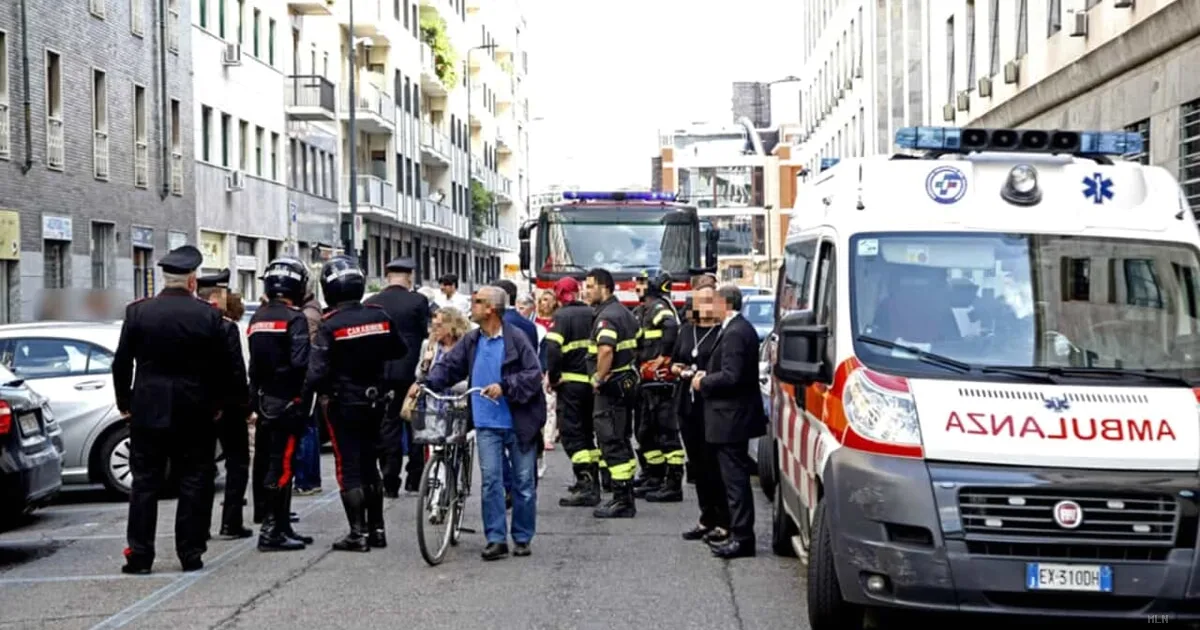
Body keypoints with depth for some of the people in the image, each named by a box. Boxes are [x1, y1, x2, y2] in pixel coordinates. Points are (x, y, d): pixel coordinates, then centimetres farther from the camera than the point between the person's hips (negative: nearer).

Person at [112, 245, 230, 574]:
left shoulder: (137, 312, -3)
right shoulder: (208, 315, -5)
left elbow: (121, 364, 0)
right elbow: (221, 367, -1)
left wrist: (124, 403, 10)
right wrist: (216, 406, 11)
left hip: (148, 411, 1)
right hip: (195, 413, 0)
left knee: (145, 484, 6)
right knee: (194, 484, 7)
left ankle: (140, 556, 4)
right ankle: (191, 554, 8)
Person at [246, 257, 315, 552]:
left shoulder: (257, 318, 12)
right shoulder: (295, 318, -12)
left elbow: (253, 363, 14)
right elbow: (301, 362, -22)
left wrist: (256, 395, 17)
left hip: (264, 400, 9)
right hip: (288, 402, -9)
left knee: (268, 463, 13)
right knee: (282, 465, -7)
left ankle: (281, 526, 21)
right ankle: (271, 531, -8)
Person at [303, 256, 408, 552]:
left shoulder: (330, 326, -17)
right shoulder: (380, 316, -4)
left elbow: (317, 371, -19)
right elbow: (400, 351, 10)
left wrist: (306, 395, -3)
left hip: (344, 404, -5)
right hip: (375, 402, 5)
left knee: (349, 467, 1)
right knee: (369, 464, 16)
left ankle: (358, 533, -1)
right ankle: (377, 529, 19)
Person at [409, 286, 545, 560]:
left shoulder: (516, 339, -9)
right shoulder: (471, 342, 7)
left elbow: (534, 373, -12)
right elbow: (448, 366, 7)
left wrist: (504, 386, -22)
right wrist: (426, 383, -8)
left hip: (519, 422, -4)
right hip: (487, 424, 4)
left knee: (524, 482, 5)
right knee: (490, 480, -2)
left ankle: (522, 538, 18)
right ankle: (496, 538, 3)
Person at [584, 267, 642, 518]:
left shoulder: (606, 316, -17)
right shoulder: (624, 312, 16)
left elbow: (606, 349, -32)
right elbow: (637, 344, 23)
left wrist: (598, 378, -22)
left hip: (611, 385, -10)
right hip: (627, 382, 10)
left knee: (612, 443, -7)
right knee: (621, 441, 16)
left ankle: (621, 502, -7)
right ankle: (626, 496, 22)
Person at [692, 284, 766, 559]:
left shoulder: (734, 333, -19)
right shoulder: (742, 328, 14)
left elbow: (730, 376, -25)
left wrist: (703, 382, -11)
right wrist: (708, 375, 10)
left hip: (731, 417, -11)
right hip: (736, 415, 11)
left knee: (735, 478, -7)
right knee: (736, 476, 15)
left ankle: (742, 538, -4)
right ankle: (739, 532, 21)